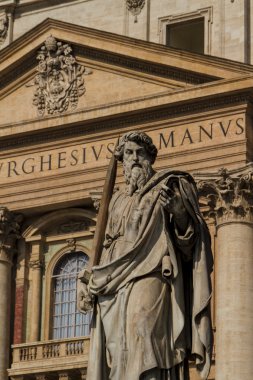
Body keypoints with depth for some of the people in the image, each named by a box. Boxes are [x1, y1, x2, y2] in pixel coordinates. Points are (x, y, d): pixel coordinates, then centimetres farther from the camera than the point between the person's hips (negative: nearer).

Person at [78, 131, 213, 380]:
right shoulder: (119, 200, 24)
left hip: (149, 278, -5)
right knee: (113, 353, -7)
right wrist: (92, 284, 14)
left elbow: (190, 236, 2)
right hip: (113, 287, 5)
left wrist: (179, 211, -18)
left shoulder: (168, 187, 9)